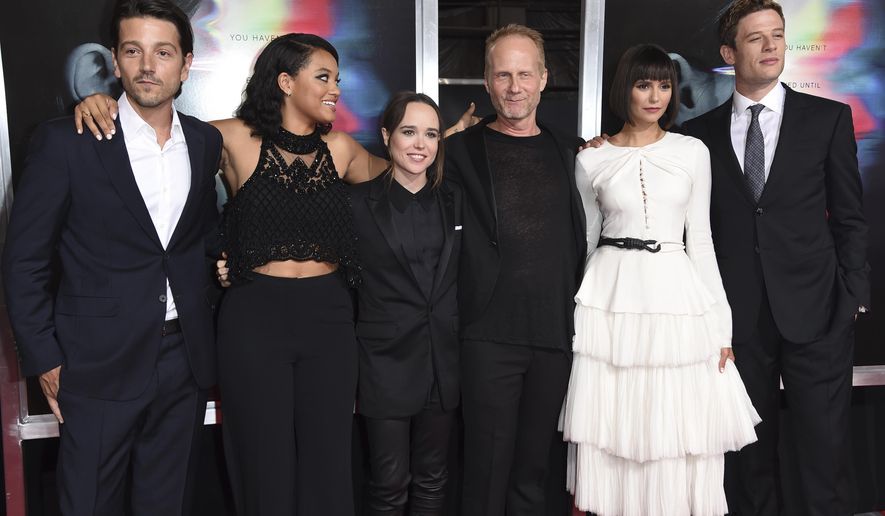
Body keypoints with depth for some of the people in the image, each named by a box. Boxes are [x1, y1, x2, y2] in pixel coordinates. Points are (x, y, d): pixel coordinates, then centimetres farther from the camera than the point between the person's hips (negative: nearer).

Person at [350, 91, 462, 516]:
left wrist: (467, 351, 6)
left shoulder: (454, 201, 7)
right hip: (385, 360, -3)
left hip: (444, 362, 4)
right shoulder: (360, 202, -5)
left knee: (432, 481, 14)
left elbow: (465, 279, 10)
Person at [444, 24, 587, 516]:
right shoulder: (462, 149, 1)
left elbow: (581, 238, 18)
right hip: (490, 333, -3)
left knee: (534, 471, 14)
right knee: (488, 471, 5)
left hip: (555, 332, 3)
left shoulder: (571, 151, 11)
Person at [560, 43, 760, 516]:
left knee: (680, 429, 5)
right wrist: (572, 316, 12)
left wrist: (721, 322, 2)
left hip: (676, 296, 1)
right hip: (612, 299, 0)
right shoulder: (591, 161, 4)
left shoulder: (693, 152, 5)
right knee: (612, 427, 4)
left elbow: (700, 240, 6)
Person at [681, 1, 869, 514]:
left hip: (815, 311, -1)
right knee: (752, 448, 12)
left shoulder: (829, 118, 4)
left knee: (826, 446, 3)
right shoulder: (702, 133, 6)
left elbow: (850, 217, 4)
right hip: (737, 315, 1)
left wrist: (853, 296, -1)